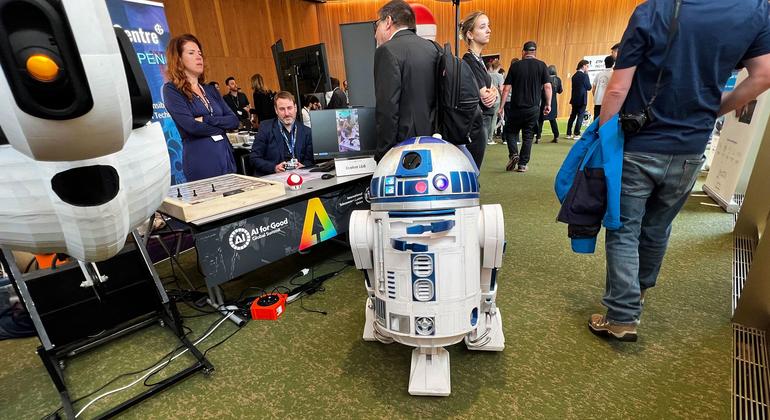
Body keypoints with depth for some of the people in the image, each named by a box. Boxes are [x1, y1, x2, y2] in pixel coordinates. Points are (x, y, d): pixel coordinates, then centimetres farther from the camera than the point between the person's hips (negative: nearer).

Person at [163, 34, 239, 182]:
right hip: (201, 161, -6)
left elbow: (234, 121, 4)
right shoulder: (171, 89, -1)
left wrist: (206, 120, -10)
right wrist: (222, 126, 0)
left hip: (227, 157, 6)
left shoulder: (210, 89, 15)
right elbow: (191, 126, -14)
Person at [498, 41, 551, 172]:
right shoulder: (541, 66, 2)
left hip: (516, 107, -1)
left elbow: (506, 88, -3)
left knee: (511, 132, 16)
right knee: (528, 136, 9)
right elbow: (547, 86, -3)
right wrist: (548, 104, 5)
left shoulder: (515, 66, 1)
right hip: (534, 108, 1)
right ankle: (522, 164, 9)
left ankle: (513, 154, -6)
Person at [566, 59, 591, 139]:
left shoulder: (574, 76, 8)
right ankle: (576, 134, -2)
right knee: (580, 116, -1)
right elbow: (589, 87, -6)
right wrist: (587, 75, 2)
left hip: (574, 99, 6)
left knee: (572, 116, 11)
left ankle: (569, 133, 11)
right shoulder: (584, 76, -12)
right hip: (582, 99, -6)